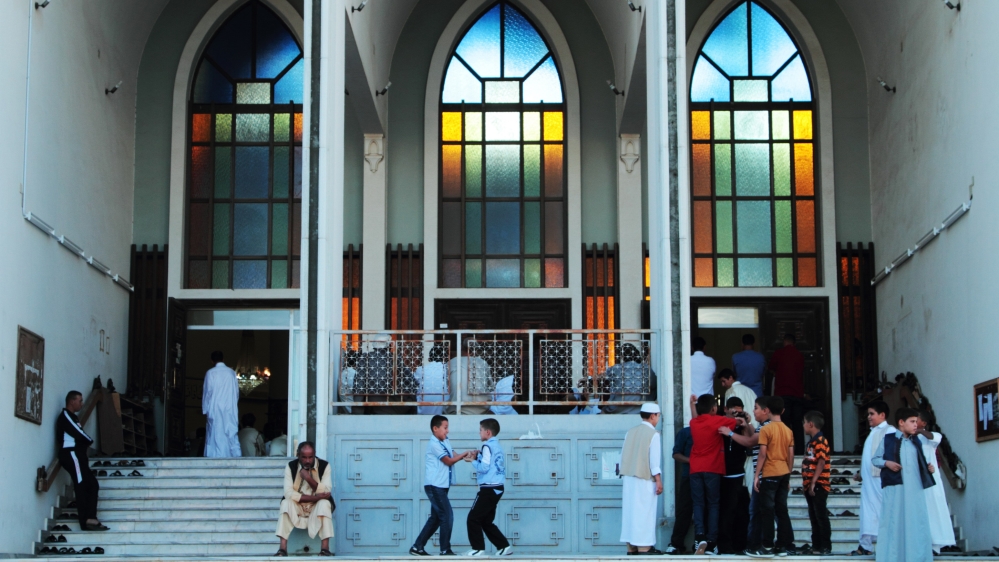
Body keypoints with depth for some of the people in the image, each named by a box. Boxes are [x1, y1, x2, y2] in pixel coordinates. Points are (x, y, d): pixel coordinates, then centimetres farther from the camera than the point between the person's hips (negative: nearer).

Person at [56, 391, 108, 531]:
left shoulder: (72, 417, 25)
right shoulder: (65, 416, -7)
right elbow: (79, 434, -13)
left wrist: (86, 443, 1)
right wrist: (90, 441, 5)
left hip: (77, 455, 10)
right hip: (71, 454, -10)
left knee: (92, 485, 5)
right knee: (81, 487, -13)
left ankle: (90, 519, -1)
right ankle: (86, 522, -16)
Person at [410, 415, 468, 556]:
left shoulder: (445, 442, 13)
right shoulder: (434, 444, -14)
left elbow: (454, 456, 3)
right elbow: (449, 461, -13)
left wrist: (465, 457, -14)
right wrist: (465, 454, -8)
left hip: (441, 486, 9)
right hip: (434, 486, -9)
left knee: (436, 518, 12)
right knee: (447, 516, -9)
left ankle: (417, 547, 17)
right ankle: (445, 550, -4)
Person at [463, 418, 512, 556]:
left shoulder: (487, 446, -12)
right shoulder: (497, 446, 16)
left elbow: (484, 468, -17)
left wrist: (472, 461, -2)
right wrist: (478, 457, 9)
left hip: (489, 489, -9)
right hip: (497, 488, 9)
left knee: (473, 519, -3)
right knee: (486, 521, 16)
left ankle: (478, 549, -4)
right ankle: (504, 546, 15)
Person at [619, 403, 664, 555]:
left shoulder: (631, 431, 10)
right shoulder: (653, 434, -8)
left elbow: (623, 455, 11)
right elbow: (655, 460, -12)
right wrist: (658, 480, -9)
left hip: (628, 478, 6)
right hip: (644, 479, -6)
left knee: (629, 511, 7)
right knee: (644, 513, -4)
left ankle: (631, 547, 9)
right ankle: (644, 547, -5)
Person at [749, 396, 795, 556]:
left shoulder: (766, 430, -8)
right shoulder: (788, 430, 8)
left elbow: (763, 454, -11)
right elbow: (791, 456, 9)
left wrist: (756, 475, -6)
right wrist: (788, 476, 18)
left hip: (770, 474, -6)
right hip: (784, 474, 6)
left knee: (767, 510, -3)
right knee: (782, 510, 9)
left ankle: (767, 547, -4)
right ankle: (784, 545, 9)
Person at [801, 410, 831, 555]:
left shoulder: (820, 441, -12)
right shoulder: (811, 442, 18)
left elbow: (821, 462, -18)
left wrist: (813, 483, -21)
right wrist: (806, 483, 13)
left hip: (818, 485, -9)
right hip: (810, 486, 9)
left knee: (821, 516, -6)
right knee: (814, 517, 11)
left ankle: (826, 547, -3)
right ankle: (816, 546, 15)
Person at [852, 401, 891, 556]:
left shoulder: (889, 431, -6)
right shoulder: (873, 432, 22)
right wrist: (860, 472, 18)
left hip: (881, 478, -9)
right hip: (868, 479, 9)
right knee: (868, 511, 7)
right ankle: (865, 546, 8)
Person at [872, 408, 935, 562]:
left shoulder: (917, 441, 15)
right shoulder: (888, 439, 2)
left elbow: (920, 462, 20)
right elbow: (874, 459, 4)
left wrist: (928, 467, 0)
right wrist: (887, 463, -14)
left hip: (915, 489, 4)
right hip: (894, 487, -4)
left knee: (917, 523, 2)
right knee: (893, 522, -2)